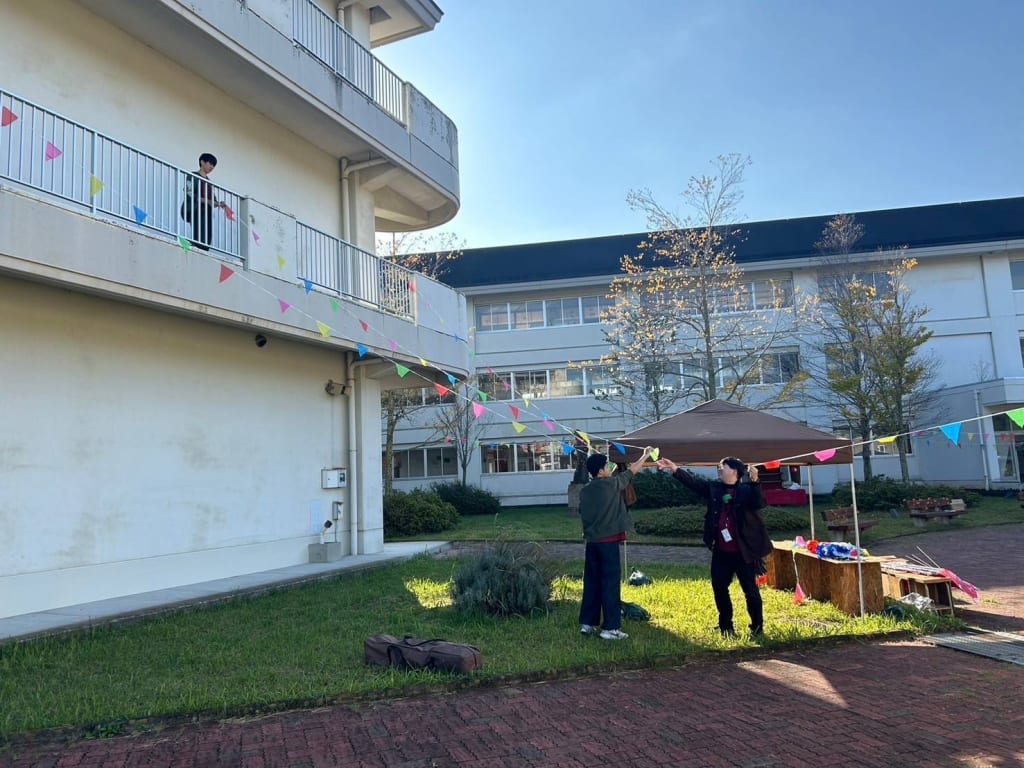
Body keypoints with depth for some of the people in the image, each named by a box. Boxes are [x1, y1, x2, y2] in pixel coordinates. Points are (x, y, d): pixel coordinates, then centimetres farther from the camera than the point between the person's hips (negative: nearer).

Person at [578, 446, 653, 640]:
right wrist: (645, 455, 20)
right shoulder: (612, 484, -9)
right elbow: (632, 470, 6)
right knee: (611, 583, -2)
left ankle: (587, 623, 19)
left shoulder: (584, 491, 6)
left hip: (591, 542, 6)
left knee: (591, 583, 13)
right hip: (608, 542, -6)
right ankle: (610, 628, 0)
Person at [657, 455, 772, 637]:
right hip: (721, 551, 5)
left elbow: (758, 503, -24)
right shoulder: (713, 487, 6)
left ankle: (757, 627, 19)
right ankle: (725, 625, 28)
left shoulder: (746, 490, -7)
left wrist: (754, 481, -40)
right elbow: (693, 481, 1)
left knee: (750, 590, 4)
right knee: (719, 588, 12)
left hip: (743, 552, -5)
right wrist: (675, 469, -11)